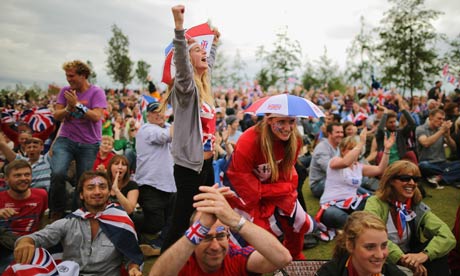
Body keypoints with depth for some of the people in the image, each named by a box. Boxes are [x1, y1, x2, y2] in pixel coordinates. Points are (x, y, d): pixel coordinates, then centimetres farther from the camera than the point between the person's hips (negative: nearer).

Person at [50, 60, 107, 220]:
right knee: (58, 174, -18)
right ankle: (57, 212, 3)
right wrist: (68, 108, -15)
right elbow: (56, 116, 3)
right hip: (65, 140, 2)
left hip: (89, 144, -2)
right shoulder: (65, 91, 5)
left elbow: (96, 117, -16)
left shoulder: (96, 92, -5)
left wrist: (77, 104, -20)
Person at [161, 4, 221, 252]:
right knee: (180, 224, -2)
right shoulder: (186, 86, -12)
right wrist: (179, 25, -47)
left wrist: (215, 42, 46)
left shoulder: (203, 86, 12)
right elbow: (181, 63, -33)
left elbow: (209, 64, 34)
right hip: (189, 166, -9)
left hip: (206, 164, 9)